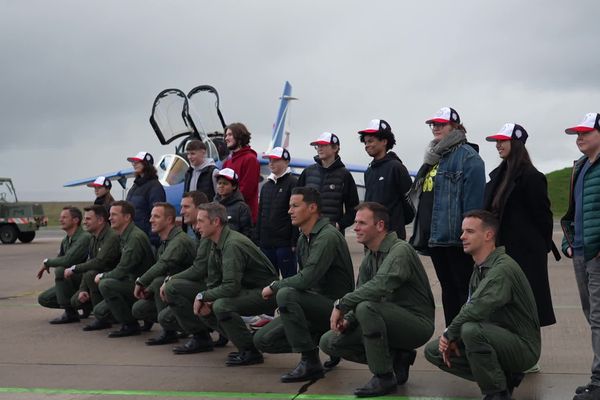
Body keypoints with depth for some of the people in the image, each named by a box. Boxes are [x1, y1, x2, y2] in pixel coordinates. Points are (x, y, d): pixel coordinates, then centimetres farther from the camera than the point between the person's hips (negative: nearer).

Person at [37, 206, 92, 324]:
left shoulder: (84, 237, -19)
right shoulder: (65, 241, 10)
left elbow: (67, 260, -28)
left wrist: (47, 262, -12)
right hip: (72, 280, 9)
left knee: (60, 270, -30)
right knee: (43, 299, 4)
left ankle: (70, 313, -20)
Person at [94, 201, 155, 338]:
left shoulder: (136, 237, -20)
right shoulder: (124, 236, 11)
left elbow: (123, 270, -22)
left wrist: (103, 276, -6)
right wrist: (104, 276, 5)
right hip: (131, 283, 10)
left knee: (105, 284, -28)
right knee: (99, 311, 5)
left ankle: (130, 325, -16)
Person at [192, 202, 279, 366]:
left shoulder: (233, 245, -25)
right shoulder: (215, 245, 5)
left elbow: (231, 287, -30)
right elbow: (213, 281, 11)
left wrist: (203, 296, -17)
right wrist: (206, 301, -8)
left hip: (265, 293, -10)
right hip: (246, 290, 10)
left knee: (222, 306, -30)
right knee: (204, 310, 3)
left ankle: (251, 352, -13)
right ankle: (246, 345, 11)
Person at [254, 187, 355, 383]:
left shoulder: (328, 236, -19)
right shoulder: (303, 239, 11)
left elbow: (306, 279, -28)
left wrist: (274, 286, -13)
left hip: (334, 306, -9)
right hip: (315, 302, 9)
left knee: (286, 294, -33)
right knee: (262, 340, 0)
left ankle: (310, 362, -23)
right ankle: (319, 340, 13)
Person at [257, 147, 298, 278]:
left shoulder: (293, 183, -6)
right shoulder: (266, 185, 16)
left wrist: (294, 242, -16)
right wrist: (258, 239, 14)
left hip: (285, 244, -7)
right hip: (266, 243, 7)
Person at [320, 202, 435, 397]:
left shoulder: (400, 250, -19)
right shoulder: (369, 257, 9)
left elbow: (380, 286, -35)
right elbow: (363, 294, 10)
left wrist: (341, 304, -27)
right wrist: (348, 319, -10)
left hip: (417, 323, -9)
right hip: (392, 322, 9)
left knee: (367, 308, -35)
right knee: (329, 342, -1)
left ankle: (384, 377, -18)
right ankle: (396, 358, 7)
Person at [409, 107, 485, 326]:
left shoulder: (467, 156, -8)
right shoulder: (434, 156, 19)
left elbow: (474, 198, -16)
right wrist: (422, 233, 20)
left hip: (455, 237, -9)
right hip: (435, 236, 9)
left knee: (465, 290, -3)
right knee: (448, 289, 15)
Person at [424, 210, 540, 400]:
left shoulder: (503, 268, -23)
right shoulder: (479, 269, 9)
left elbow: (477, 309, -34)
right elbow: (468, 308, 12)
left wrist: (450, 333, -18)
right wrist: (450, 338, -5)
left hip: (523, 346, -9)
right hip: (498, 338, 9)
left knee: (472, 330, -36)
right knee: (433, 351, 4)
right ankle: (503, 376, 9)